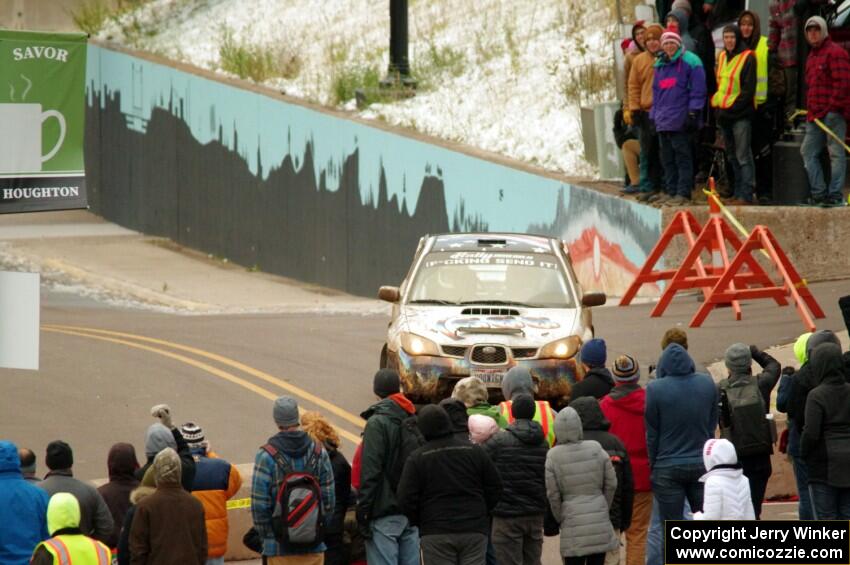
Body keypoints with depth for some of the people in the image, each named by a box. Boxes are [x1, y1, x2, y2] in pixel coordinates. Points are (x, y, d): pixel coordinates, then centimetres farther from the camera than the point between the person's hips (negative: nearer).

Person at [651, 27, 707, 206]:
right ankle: (672, 192, 14)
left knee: (682, 157, -8)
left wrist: (693, 113, -13)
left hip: (681, 120, -8)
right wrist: (654, 116, 20)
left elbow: (698, 90, -8)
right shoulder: (660, 65, 19)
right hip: (663, 121, 8)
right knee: (667, 158, 9)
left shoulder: (690, 62, -4)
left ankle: (683, 193, -8)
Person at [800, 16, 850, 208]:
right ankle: (819, 194, 11)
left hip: (833, 113, -10)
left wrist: (831, 107, -17)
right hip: (815, 115, 10)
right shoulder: (811, 56, 22)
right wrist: (810, 109, 14)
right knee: (808, 152, 8)